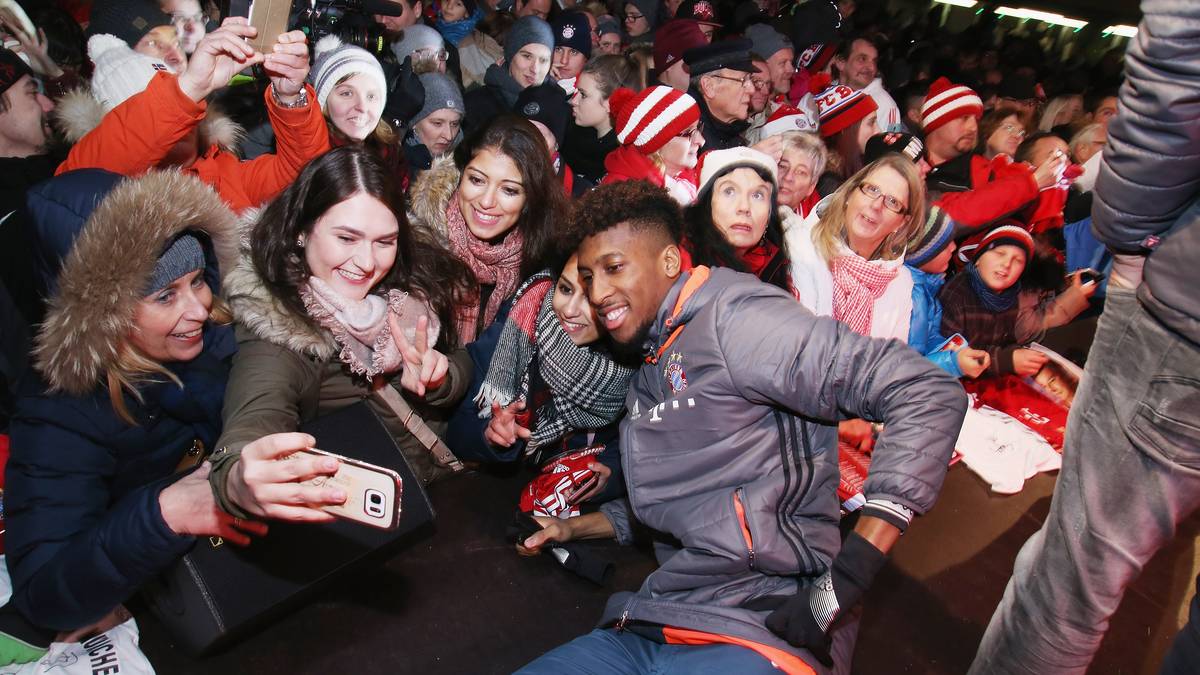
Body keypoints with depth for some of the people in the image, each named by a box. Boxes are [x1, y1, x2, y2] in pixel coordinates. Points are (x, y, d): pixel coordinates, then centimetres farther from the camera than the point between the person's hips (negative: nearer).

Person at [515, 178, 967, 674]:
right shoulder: (650, 364, 17)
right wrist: (576, 528, 20)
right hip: (649, 630, 8)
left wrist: (847, 579, -22)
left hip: (754, 635, -7)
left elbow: (928, 396, -19)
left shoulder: (733, 318, -12)